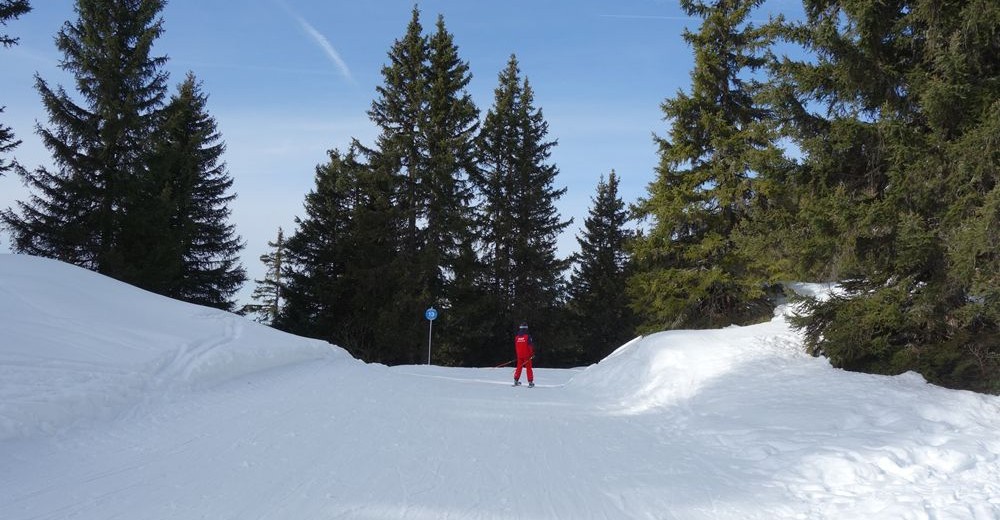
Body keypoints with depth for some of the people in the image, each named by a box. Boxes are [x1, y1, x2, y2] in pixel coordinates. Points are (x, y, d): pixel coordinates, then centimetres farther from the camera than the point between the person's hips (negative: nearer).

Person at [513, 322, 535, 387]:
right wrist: (532, 354, -5)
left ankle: (516, 380, 19)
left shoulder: (516, 337, 4)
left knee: (519, 367, 15)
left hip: (519, 355, 4)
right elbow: (531, 345, -14)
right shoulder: (527, 336, -11)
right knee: (528, 368, 1)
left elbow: (515, 347, 12)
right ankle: (530, 382, -1)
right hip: (527, 355, -4)